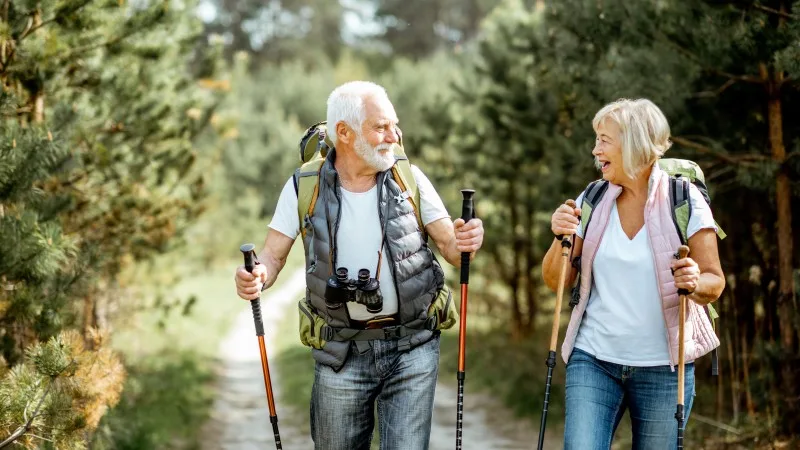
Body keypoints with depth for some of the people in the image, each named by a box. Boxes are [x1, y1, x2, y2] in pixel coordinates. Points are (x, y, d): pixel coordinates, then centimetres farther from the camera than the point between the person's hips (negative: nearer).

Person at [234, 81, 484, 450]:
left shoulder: (410, 179, -4)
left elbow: (449, 248, 0)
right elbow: (272, 256, -3)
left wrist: (466, 243, -24)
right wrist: (255, 277, -25)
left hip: (413, 348, 0)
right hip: (342, 353, 0)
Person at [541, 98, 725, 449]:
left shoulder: (684, 201, -6)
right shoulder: (592, 201, 3)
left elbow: (714, 282, -4)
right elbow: (555, 282, 6)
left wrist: (696, 283, -27)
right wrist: (561, 238, -12)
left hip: (663, 367, -2)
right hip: (593, 360, 2)